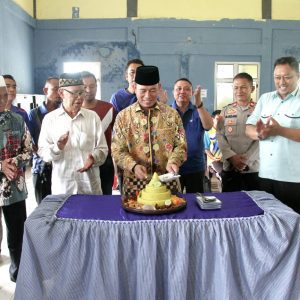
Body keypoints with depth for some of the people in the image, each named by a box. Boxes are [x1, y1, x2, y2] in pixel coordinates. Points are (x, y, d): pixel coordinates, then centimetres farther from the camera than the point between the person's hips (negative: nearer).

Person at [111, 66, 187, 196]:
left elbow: (180, 145, 3)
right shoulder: (123, 116, -1)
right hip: (135, 183, 0)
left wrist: (173, 162, -16)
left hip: (167, 182, 1)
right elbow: (117, 151, -2)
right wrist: (133, 166, -19)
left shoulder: (172, 114, 1)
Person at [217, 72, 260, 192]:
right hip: (230, 167, 2)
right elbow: (220, 136, 3)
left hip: (253, 168, -2)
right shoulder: (226, 111, 9)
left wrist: (247, 159, -15)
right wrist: (232, 156, -11)